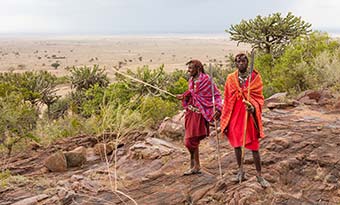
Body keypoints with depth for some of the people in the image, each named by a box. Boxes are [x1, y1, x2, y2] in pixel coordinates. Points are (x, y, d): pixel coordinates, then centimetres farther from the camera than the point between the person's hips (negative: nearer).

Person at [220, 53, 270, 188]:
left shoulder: (255, 77, -3)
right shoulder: (231, 79, 3)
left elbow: (259, 97, -3)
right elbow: (227, 100, 8)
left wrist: (253, 107, -25)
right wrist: (224, 121, 8)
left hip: (249, 115, -3)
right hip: (235, 116, 3)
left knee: (254, 147, 0)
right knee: (236, 144, 12)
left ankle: (259, 175, 11)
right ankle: (240, 172, 28)